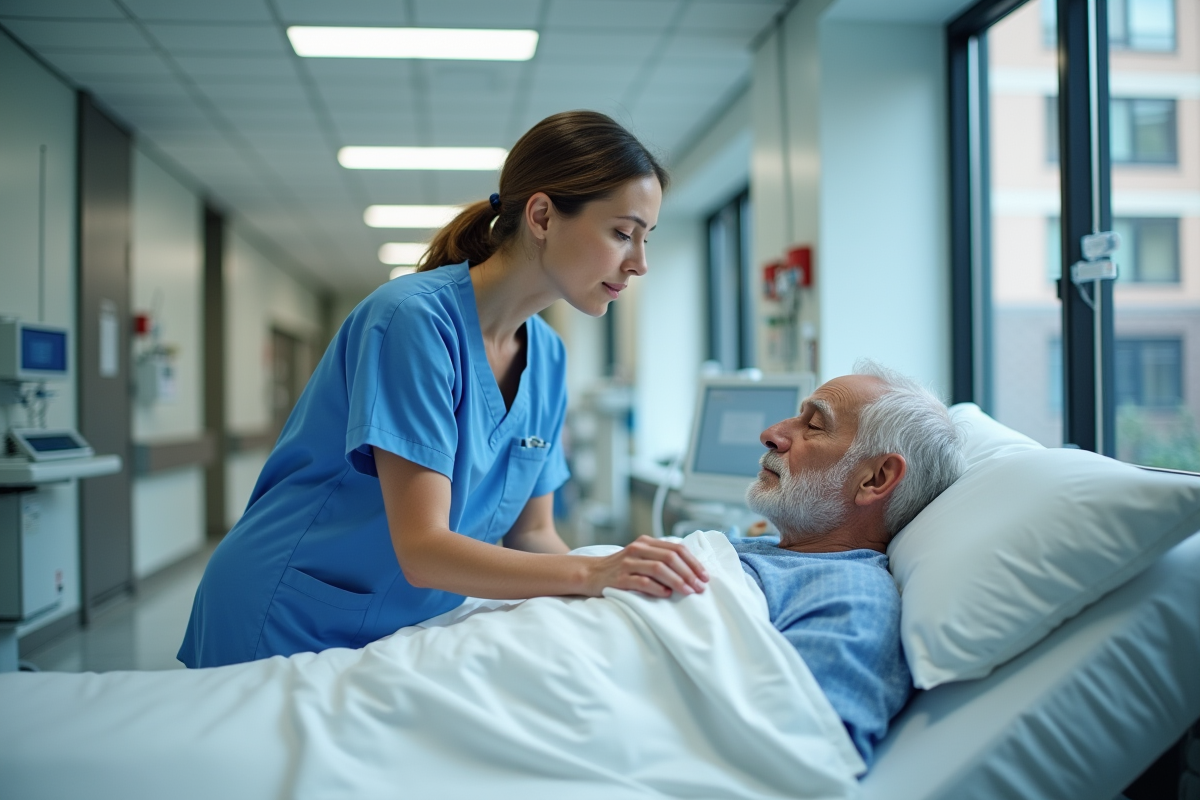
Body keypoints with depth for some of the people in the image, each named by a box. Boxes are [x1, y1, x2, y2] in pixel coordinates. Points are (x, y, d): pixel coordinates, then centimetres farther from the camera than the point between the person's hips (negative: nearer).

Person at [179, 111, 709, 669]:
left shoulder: (547, 357, 0)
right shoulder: (416, 318, -24)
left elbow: (532, 534, 2)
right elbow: (422, 549, -27)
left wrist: (629, 582, -16)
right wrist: (592, 572, -36)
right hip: (289, 631, -7)